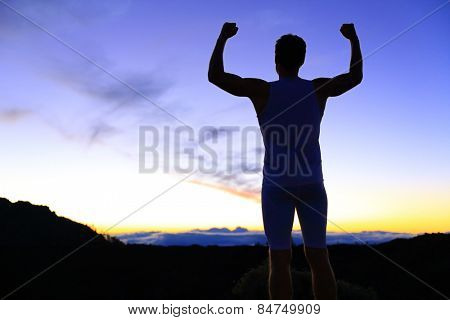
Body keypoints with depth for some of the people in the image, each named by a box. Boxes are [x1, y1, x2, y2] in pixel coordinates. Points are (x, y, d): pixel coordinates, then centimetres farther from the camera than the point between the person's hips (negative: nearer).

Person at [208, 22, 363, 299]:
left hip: (277, 186, -2)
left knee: (280, 260, 0)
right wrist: (354, 39, 33)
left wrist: (223, 38, 12)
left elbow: (215, 76, 0)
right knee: (319, 257, 7)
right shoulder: (319, 89, 2)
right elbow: (356, 77, 21)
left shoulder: (261, 91, -5)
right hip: (312, 185, 2)